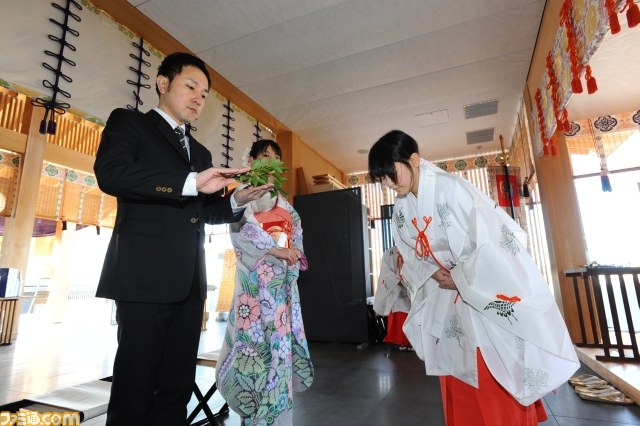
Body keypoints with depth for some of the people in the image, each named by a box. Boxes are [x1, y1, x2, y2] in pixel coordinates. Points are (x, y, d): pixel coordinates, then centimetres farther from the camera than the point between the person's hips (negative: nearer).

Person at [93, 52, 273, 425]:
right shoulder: (129, 121, 7)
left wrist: (238, 201, 2)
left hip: (189, 281, 6)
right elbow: (110, 173, -13)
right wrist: (190, 182, -21)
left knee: (177, 385, 12)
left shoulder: (201, 152, 22)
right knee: (135, 387, 3)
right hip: (145, 276, -5)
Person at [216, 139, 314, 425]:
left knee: (280, 334, 7)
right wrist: (275, 250, -17)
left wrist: (294, 252, -2)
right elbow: (242, 230, -12)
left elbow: (296, 231, 17)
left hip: (282, 276, 6)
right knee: (257, 335, -6)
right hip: (255, 275, -6)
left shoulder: (283, 201, 21)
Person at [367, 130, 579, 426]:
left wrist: (458, 278, -16)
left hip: (486, 295, -6)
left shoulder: (452, 189, -24)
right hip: (446, 295, 7)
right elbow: (409, 253, 8)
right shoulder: (402, 208, -1)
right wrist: (432, 273, -9)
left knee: (497, 380, 4)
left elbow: (492, 240, -24)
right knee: (456, 374, 17)